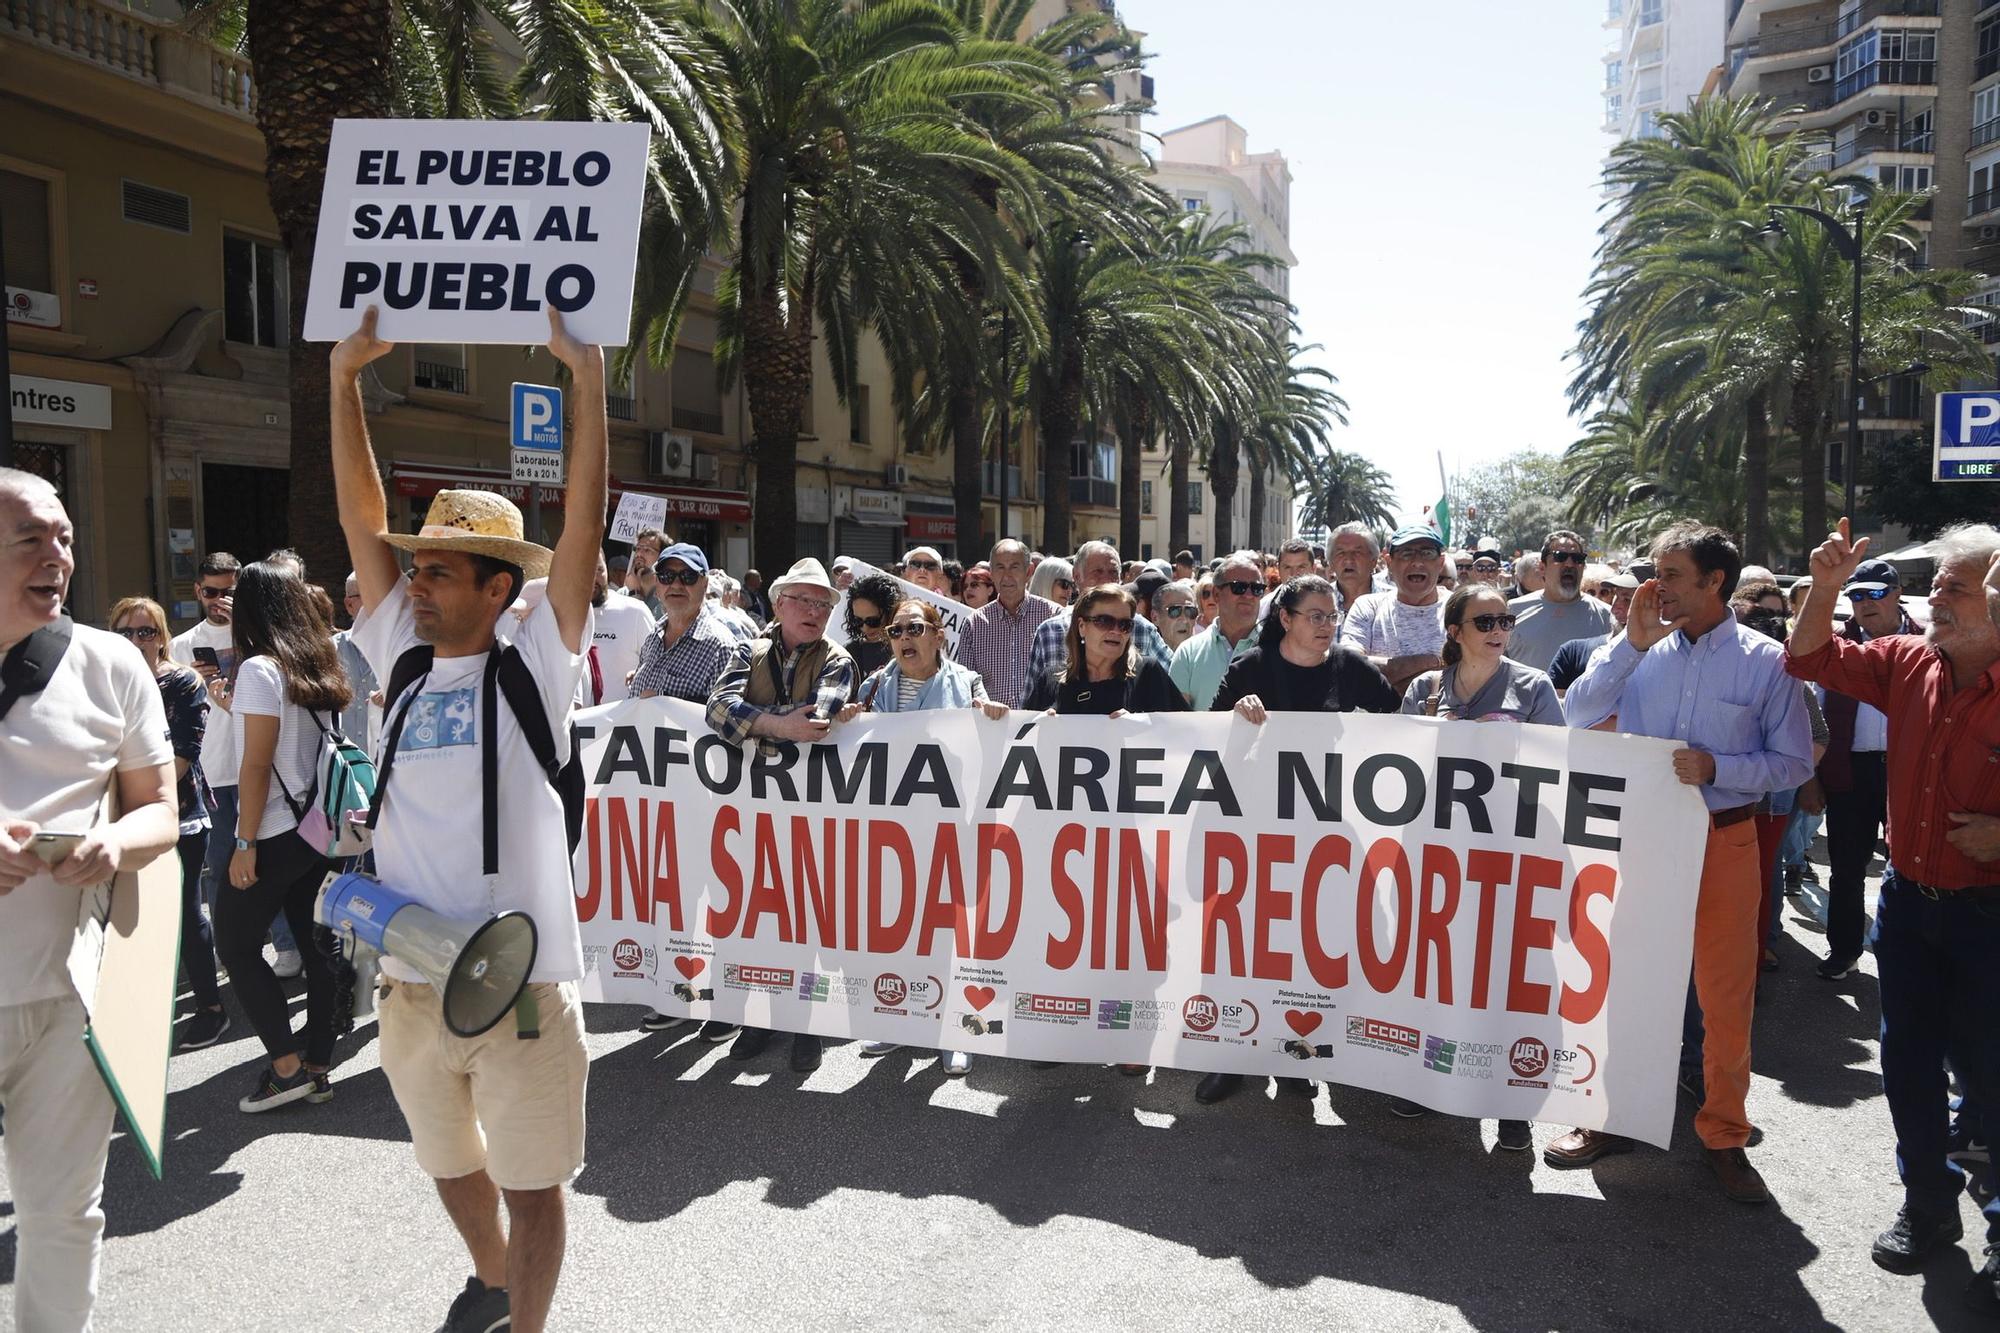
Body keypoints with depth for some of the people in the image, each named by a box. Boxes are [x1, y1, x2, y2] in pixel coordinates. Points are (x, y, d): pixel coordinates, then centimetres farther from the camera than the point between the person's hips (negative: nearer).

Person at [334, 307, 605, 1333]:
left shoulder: (533, 664, -6)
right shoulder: (402, 661, 6)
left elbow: (584, 527, -14)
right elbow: (361, 518, 6)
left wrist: (587, 377, -17)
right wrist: (344, 379, 4)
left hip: (519, 975, -6)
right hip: (408, 976, 6)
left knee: (532, 1180, 9)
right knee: (450, 1161, 26)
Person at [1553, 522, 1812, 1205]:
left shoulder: (1767, 660, -4)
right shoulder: (1640, 649, 1)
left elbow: (1795, 761, -2)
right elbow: (1578, 714, -10)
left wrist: (1717, 768, -17)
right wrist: (1632, 642, -15)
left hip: (1724, 840, -2)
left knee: (1726, 995, 6)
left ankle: (1723, 1135, 24)